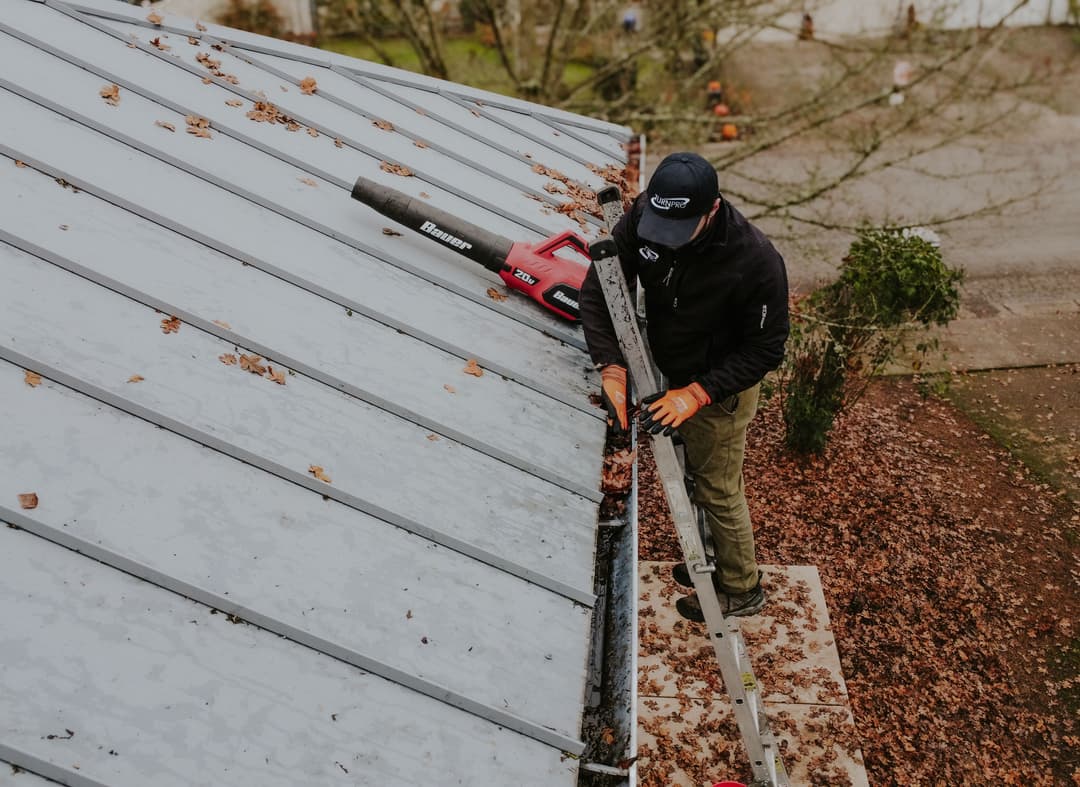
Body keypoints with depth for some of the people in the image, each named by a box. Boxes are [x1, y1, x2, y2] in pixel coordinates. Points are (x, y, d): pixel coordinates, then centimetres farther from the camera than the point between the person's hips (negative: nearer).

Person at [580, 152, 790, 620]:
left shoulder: (757, 262, -34)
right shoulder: (642, 218, -21)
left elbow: (765, 349, -23)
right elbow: (597, 291, -16)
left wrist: (697, 393, -31)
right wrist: (611, 367, -28)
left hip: (718, 390, -6)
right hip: (666, 375, 6)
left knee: (718, 492, 10)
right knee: (690, 475, 24)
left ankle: (741, 590, 35)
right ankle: (714, 557, 50)